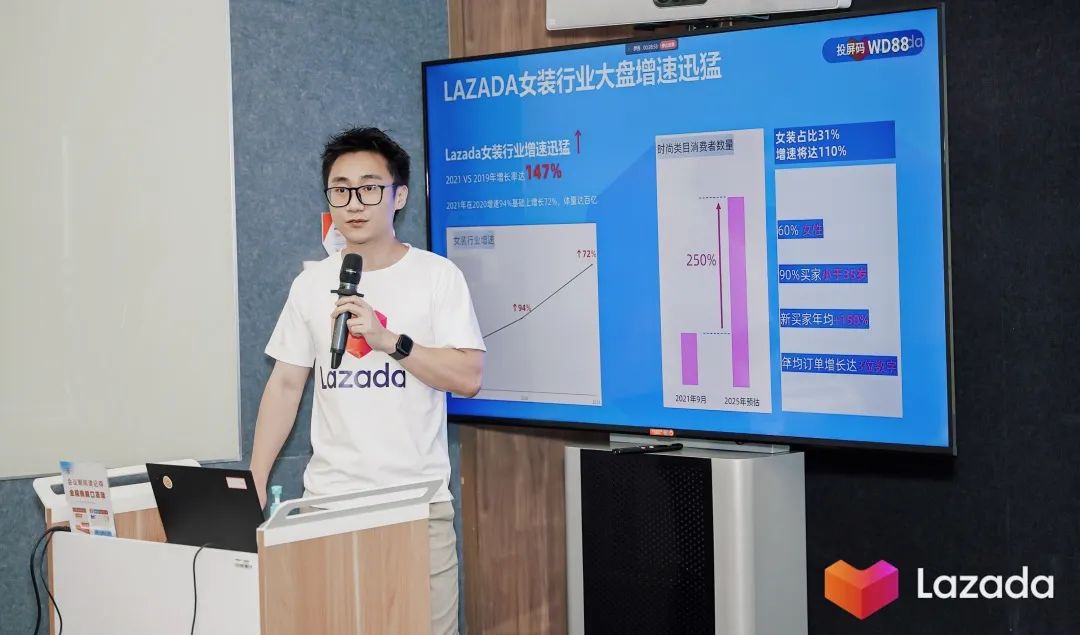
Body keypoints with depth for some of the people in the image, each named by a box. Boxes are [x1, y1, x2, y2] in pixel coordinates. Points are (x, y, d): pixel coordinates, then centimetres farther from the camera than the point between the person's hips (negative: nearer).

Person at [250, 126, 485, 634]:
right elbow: (285, 385, 10)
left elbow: (467, 378, -8)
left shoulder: (437, 275, -2)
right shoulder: (310, 284, 8)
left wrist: (387, 339, -18)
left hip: (418, 497, -2)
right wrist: (255, 482, 3)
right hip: (328, 496, 3)